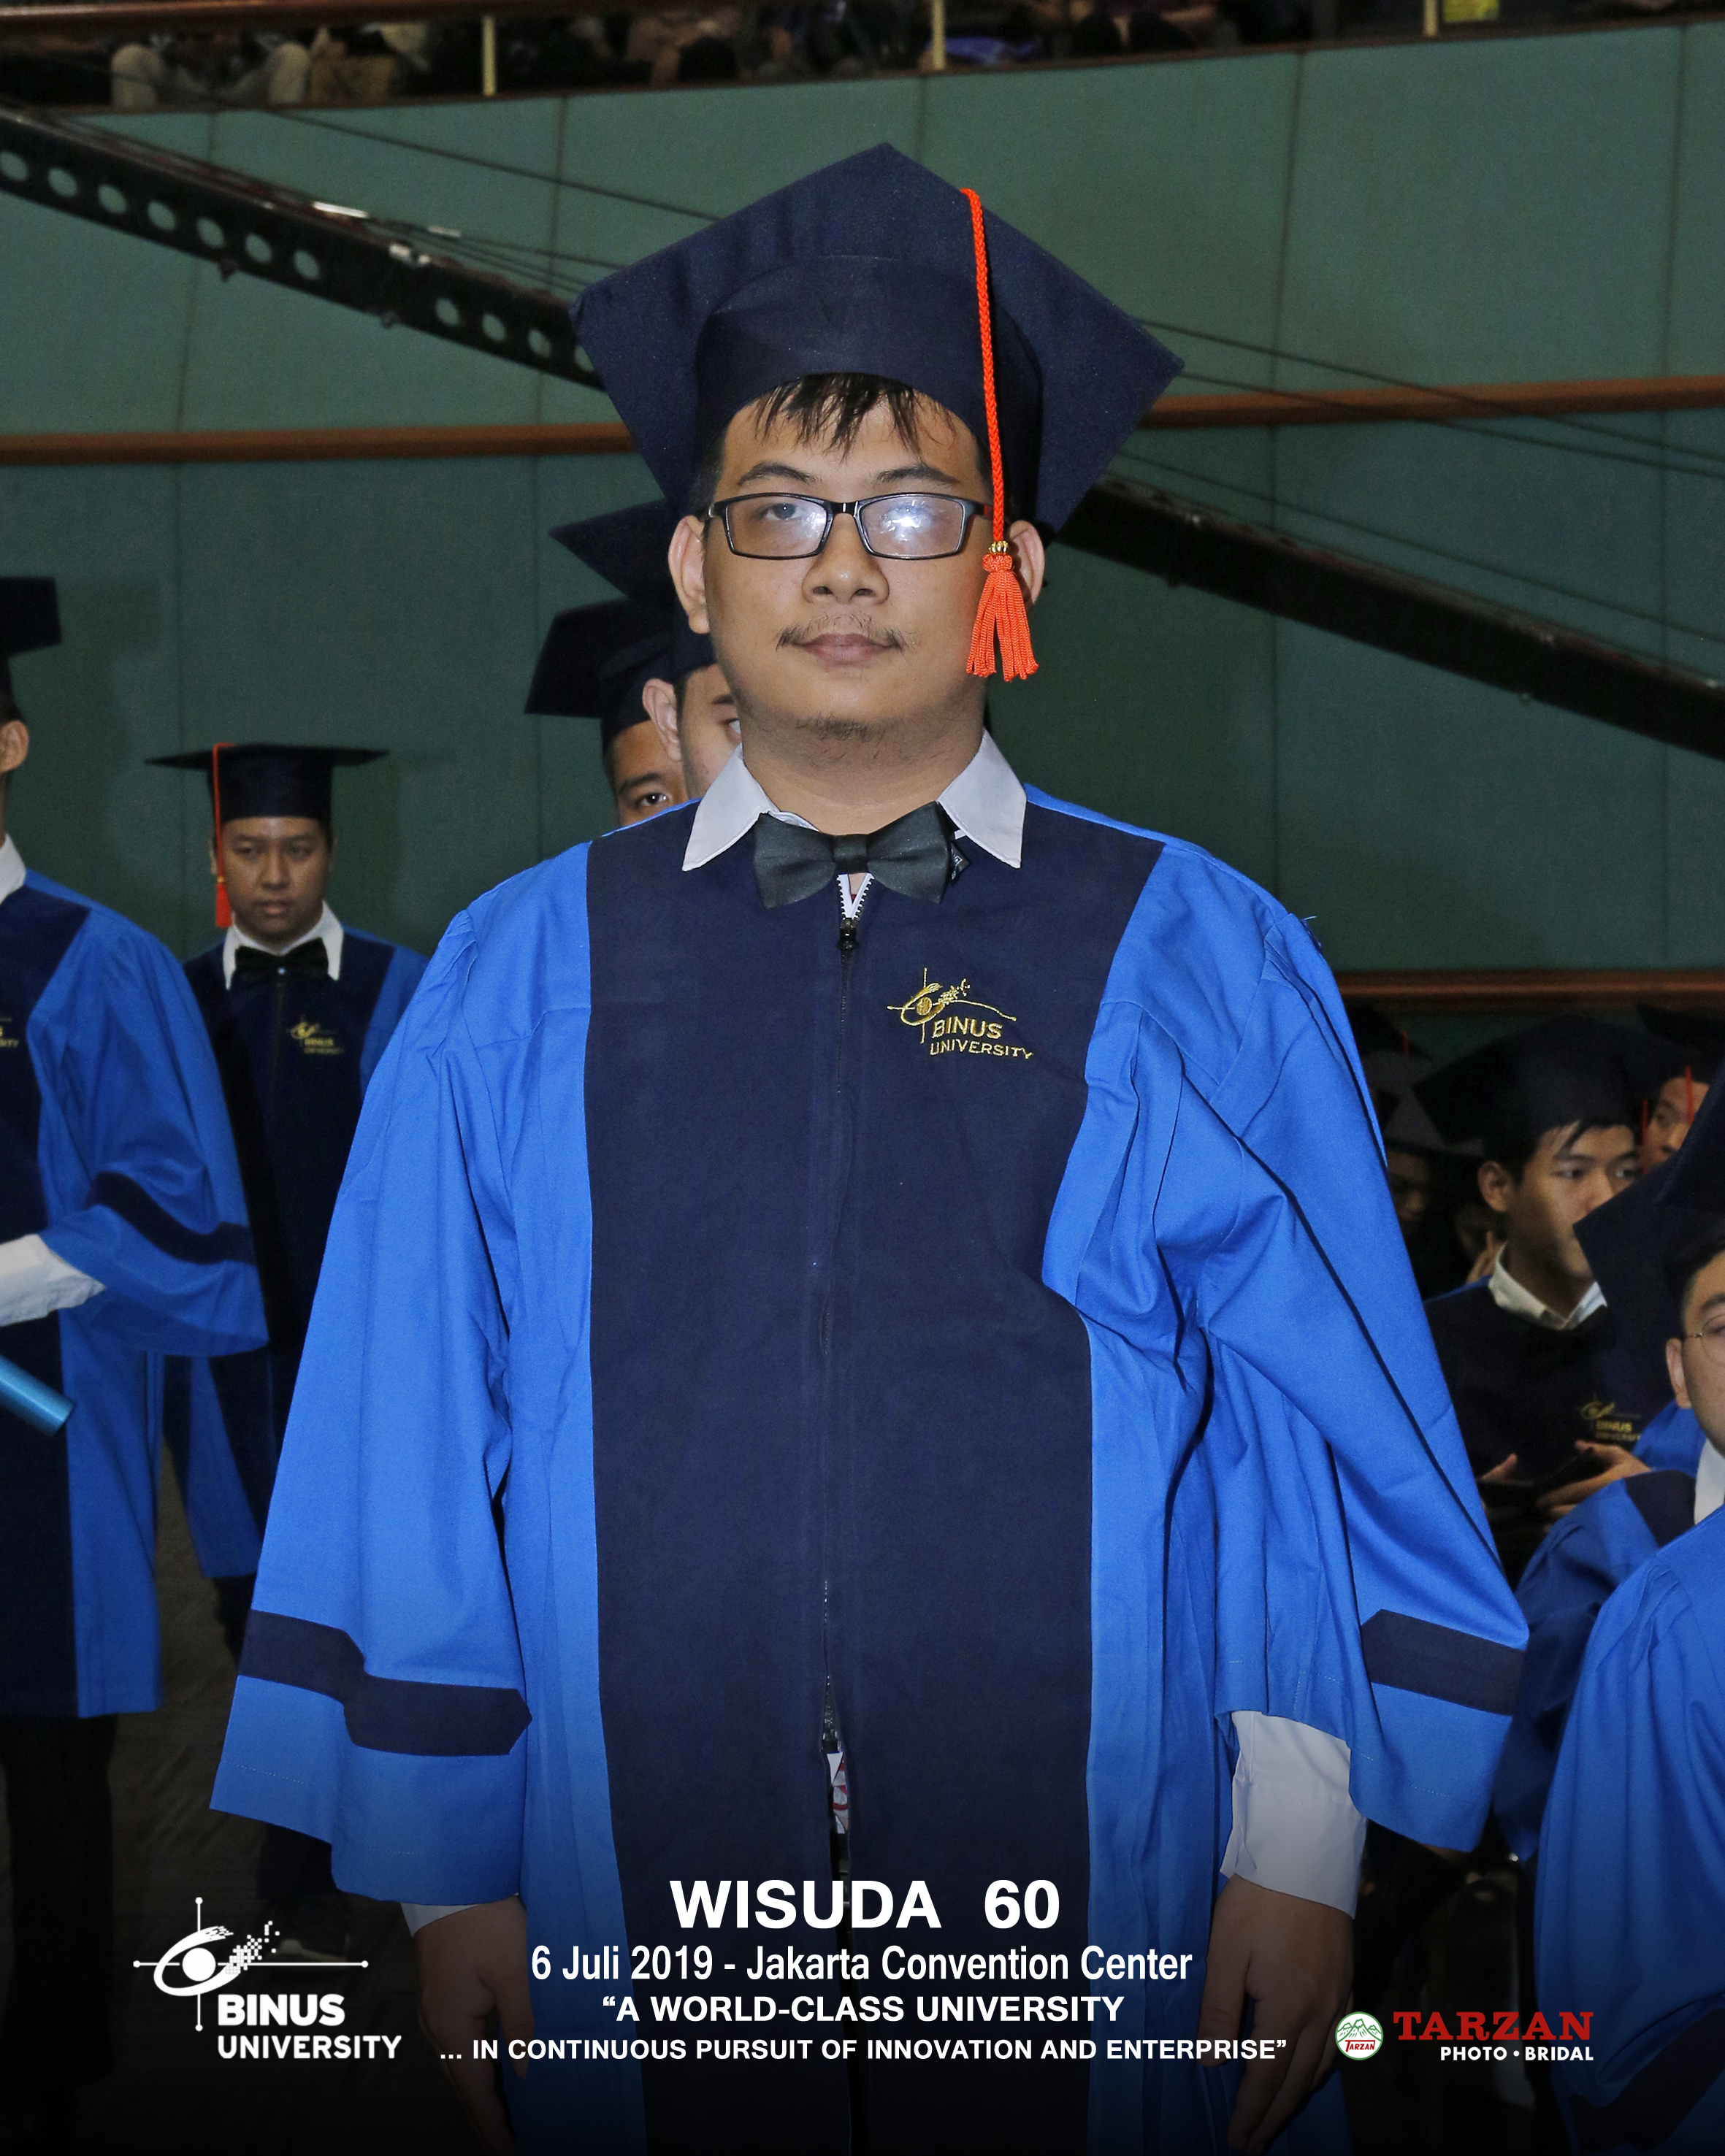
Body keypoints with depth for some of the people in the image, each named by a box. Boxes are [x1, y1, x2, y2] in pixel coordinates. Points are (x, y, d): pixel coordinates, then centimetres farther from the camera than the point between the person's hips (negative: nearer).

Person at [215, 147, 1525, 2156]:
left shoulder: (1202, 970, 1)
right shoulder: (519, 985, 4)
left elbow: (1327, 1442, 0)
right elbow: (412, 1464, 5)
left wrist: (1301, 1865, -5)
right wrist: (449, 1880, 2)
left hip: (1103, 1924, 0)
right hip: (644, 1935, 1)